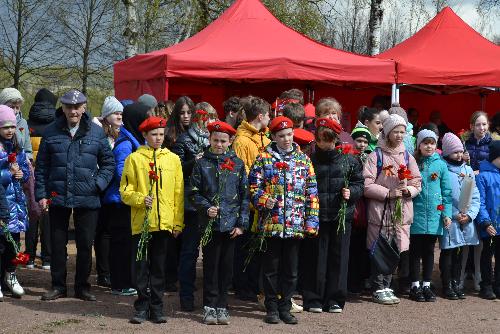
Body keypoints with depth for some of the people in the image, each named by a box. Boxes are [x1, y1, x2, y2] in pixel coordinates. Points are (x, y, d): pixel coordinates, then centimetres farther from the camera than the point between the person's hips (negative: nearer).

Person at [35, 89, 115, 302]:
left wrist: (99, 184, -7)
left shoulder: (96, 133, 1)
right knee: (57, 244, 8)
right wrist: (41, 194, -1)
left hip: (87, 199, 0)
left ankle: (82, 286, 19)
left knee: (85, 245, 6)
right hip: (57, 197, 1)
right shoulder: (51, 132, 3)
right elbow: (41, 166, 5)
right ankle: (58, 286, 20)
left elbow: (109, 163, 8)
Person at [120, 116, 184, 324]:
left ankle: (157, 308, 16)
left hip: (164, 223, 2)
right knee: (141, 266, 3)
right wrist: (140, 199, -18)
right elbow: (125, 191, 1)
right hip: (141, 223, -2)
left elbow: (179, 194, 8)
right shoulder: (135, 159, 2)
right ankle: (142, 307, 12)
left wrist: (178, 222, 4)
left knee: (159, 267, 8)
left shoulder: (173, 159, 8)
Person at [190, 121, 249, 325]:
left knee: (226, 267, 6)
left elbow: (245, 195, 4)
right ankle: (210, 307, 12)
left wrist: (242, 223, -2)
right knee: (211, 266, 4)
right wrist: (207, 208, -13)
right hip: (210, 224, -1)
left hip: (231, 224, 1)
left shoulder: (238, 164, 5)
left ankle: (222, 307, 16)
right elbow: (194, 193, 4)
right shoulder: (202, 163, 4)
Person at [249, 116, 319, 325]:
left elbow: (312, 192, 8)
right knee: (271, 268, 6)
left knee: (291, 269, 9)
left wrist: (311, 221, 2)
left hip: (296, 225, 2)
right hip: (271, 223, -2)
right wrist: (263, 200, -17)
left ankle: (285, 307, 20)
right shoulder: (264, 158, 2)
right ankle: (272, 308, 17)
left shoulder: (303, 160, 8)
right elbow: (253, 185, 2)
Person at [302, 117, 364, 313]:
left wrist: (351, 192, -9)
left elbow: (359, 184, 9)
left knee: (338, 256, 5)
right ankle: (313, 299, 11)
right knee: (315, 257, 1)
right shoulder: (310, 160, 4)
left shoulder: (349, 159, 4)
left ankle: (335, 300, 15)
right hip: (316, 215, -1)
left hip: (341, 216, 1)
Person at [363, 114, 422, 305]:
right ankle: (378, 289, 8)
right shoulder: (376, 156, -2)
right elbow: (366, 185, -9)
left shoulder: (407, 157, 13)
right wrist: (388, 193, -17)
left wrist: (409, 190, -8)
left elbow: (417, 183, 14)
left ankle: (386, 287, 20)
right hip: (380, 210, -5)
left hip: (402, 211, 5)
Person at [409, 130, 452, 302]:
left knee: (429, 250, 10)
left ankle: (427, 285, 19)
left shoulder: (441, 165, 5)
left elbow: (446, 191, 6)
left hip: (434, 215, 2)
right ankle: (415, 286, 12)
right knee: (416, 250, 4)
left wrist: (447, 214, 1)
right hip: (417, 214, -2)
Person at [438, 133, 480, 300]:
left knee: (460, 252, 12)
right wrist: (455, 215, -14)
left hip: (466, 221, 5)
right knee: (448, 253, 1)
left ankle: (457, 283, 22)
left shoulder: (468, 170, 11)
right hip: (449, 220, -5)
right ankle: (447, 286, 10)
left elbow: (475, 197, 8)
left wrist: (469, 214, -7)